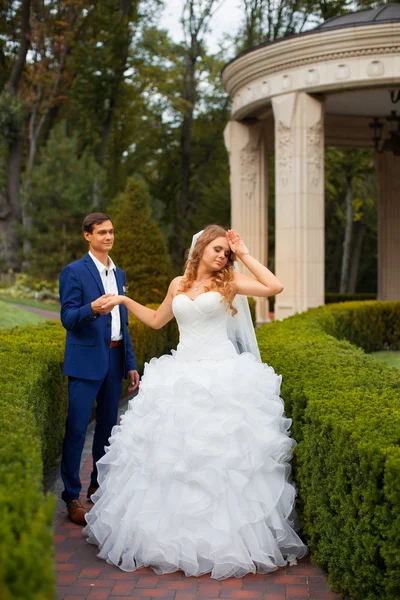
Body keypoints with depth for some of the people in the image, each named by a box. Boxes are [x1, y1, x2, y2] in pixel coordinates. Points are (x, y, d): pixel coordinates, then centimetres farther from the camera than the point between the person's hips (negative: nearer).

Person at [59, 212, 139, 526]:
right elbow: (68, 318, -12)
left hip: (115, 360, 7)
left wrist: (131, 363, 16)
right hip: (87, 361, -6)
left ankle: (100, 485, 26)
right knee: (77, 427, -5)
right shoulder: (74, 272, -5)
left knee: (108, 425, 12)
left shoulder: (119, 274, 16)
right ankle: (72, 496, 4)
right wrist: (92, 309, -32)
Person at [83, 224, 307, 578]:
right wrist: (124, 301, 20)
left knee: (220, 451, -6)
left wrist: (244, 254, -5)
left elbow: (275, 287, -10)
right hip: (182, 375, 4)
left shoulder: (228, 283, 3)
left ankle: (224, 536, 6)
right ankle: (174, 532, 16)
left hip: (221, 375, -4)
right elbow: (156, 321, 26)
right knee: (173, 450, 3)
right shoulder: (179, 284, 14)